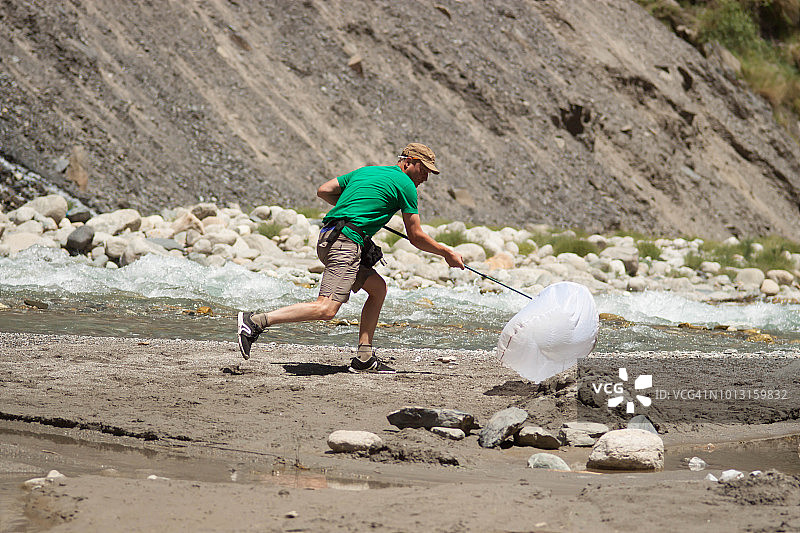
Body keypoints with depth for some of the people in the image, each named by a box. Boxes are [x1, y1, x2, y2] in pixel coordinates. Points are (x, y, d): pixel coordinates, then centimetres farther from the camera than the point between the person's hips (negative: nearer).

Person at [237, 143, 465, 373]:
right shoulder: (405, 184, 2)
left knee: (378, 288, 18)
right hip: (345, 243, -10)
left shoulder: (365, 171, 24)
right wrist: (447, 253, 17)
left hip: (327, 238, 10)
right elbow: (416, 237, 5)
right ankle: (256, 321, -25)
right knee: (326, 308, -19)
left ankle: (364, 358, 12)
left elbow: (323, 191, 23)